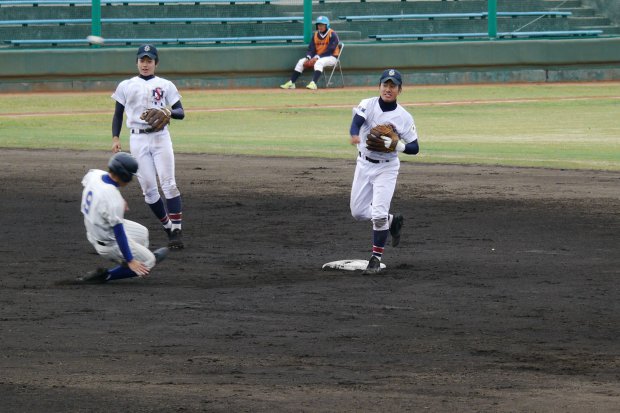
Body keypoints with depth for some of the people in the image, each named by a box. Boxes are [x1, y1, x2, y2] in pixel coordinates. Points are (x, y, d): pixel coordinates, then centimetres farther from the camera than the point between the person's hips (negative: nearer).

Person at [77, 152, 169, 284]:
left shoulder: (94, 174, -12)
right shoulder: (113, 200, -35)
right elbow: (118, 233, -29)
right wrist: (130, 261, -21)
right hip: (109, 243, -9)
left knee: (142, 232, 25)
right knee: (147, 263, 5)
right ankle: (103, 276, 2)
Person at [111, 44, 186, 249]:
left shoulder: (165, 85, 7)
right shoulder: (126, 86, 10)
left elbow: (181, 113, 4)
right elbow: (118, 114, 12)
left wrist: (170, 112, -19)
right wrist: (115, 138, -1)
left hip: (160, 137, -1)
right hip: (138, 139, 1)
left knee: (168, 184, -11)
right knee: (148, 189, -2)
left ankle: (177, 231, -12)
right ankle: (168, 227, 11)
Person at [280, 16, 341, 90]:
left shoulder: (332, 35, -12)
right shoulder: (315, 35, 9)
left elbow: (330, 50, -19)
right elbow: (311, 49, 7)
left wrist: (317, 57, -25)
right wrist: (308, 57, -14)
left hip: (331, 57, -7)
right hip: (317, 57, 7)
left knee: (319, 62, -38)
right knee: (301, 62, -6)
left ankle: (313, 83, -50)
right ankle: (291, 83, -9)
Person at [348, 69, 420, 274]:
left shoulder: (404, 117, -10)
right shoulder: (368, 105, -9)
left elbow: (414, 148, -6)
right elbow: (356, 122, -29)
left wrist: (397, 145, -27)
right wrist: (355, 135, -52)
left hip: (386, 168, -3)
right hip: (364, 164, 3)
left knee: (378, 214, -14)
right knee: (358, 212, 9)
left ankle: (376, 257, 1)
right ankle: (392, 220, 35)